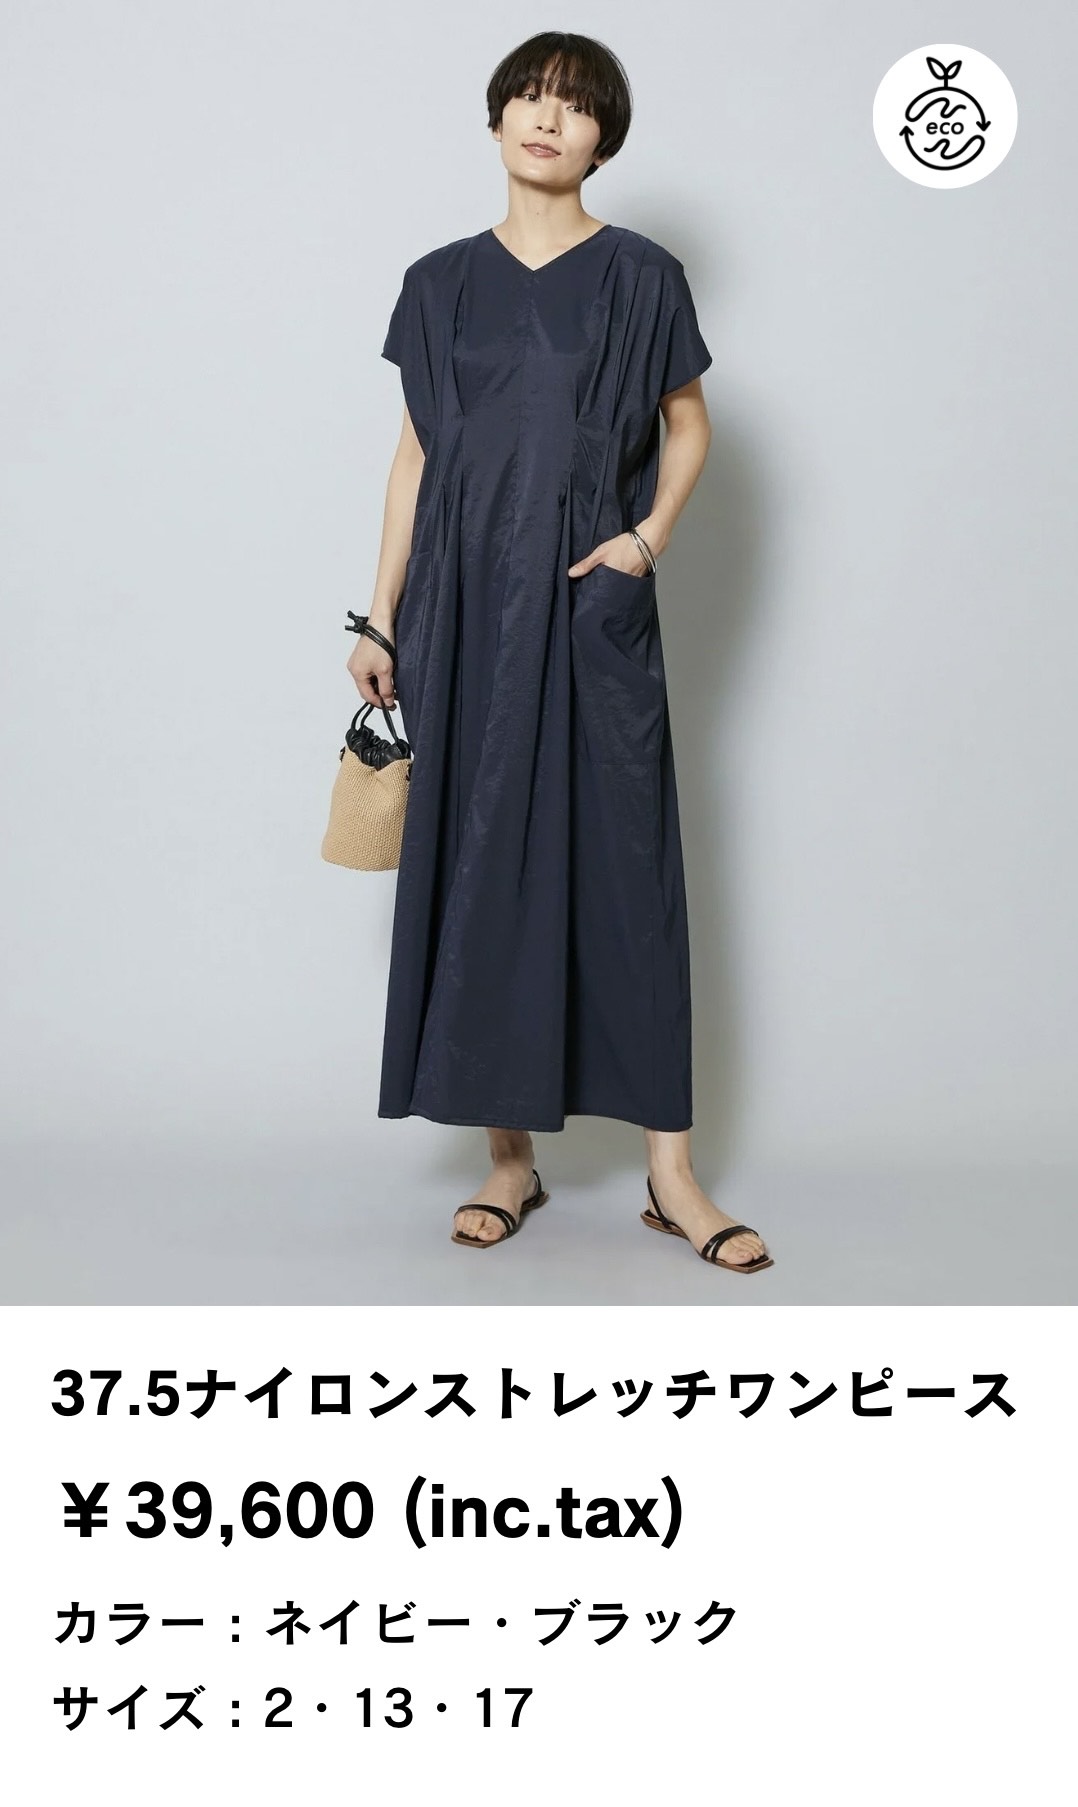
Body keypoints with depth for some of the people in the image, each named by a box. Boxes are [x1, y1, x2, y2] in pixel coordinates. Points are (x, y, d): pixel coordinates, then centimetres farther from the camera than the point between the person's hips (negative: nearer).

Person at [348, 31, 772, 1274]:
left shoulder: (640, 278, 4)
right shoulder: (442, 283, 9)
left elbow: (687, 428, 11)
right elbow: (416, 455, 10)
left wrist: (647, 538, -7)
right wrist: (382, 620, 6)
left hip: (590, 610, -2)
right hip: (468, 608, 2)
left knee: (624, 864, -3)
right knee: (481, 865, 2)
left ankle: (671, 1170, 3)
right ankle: (509, 1156, 13)